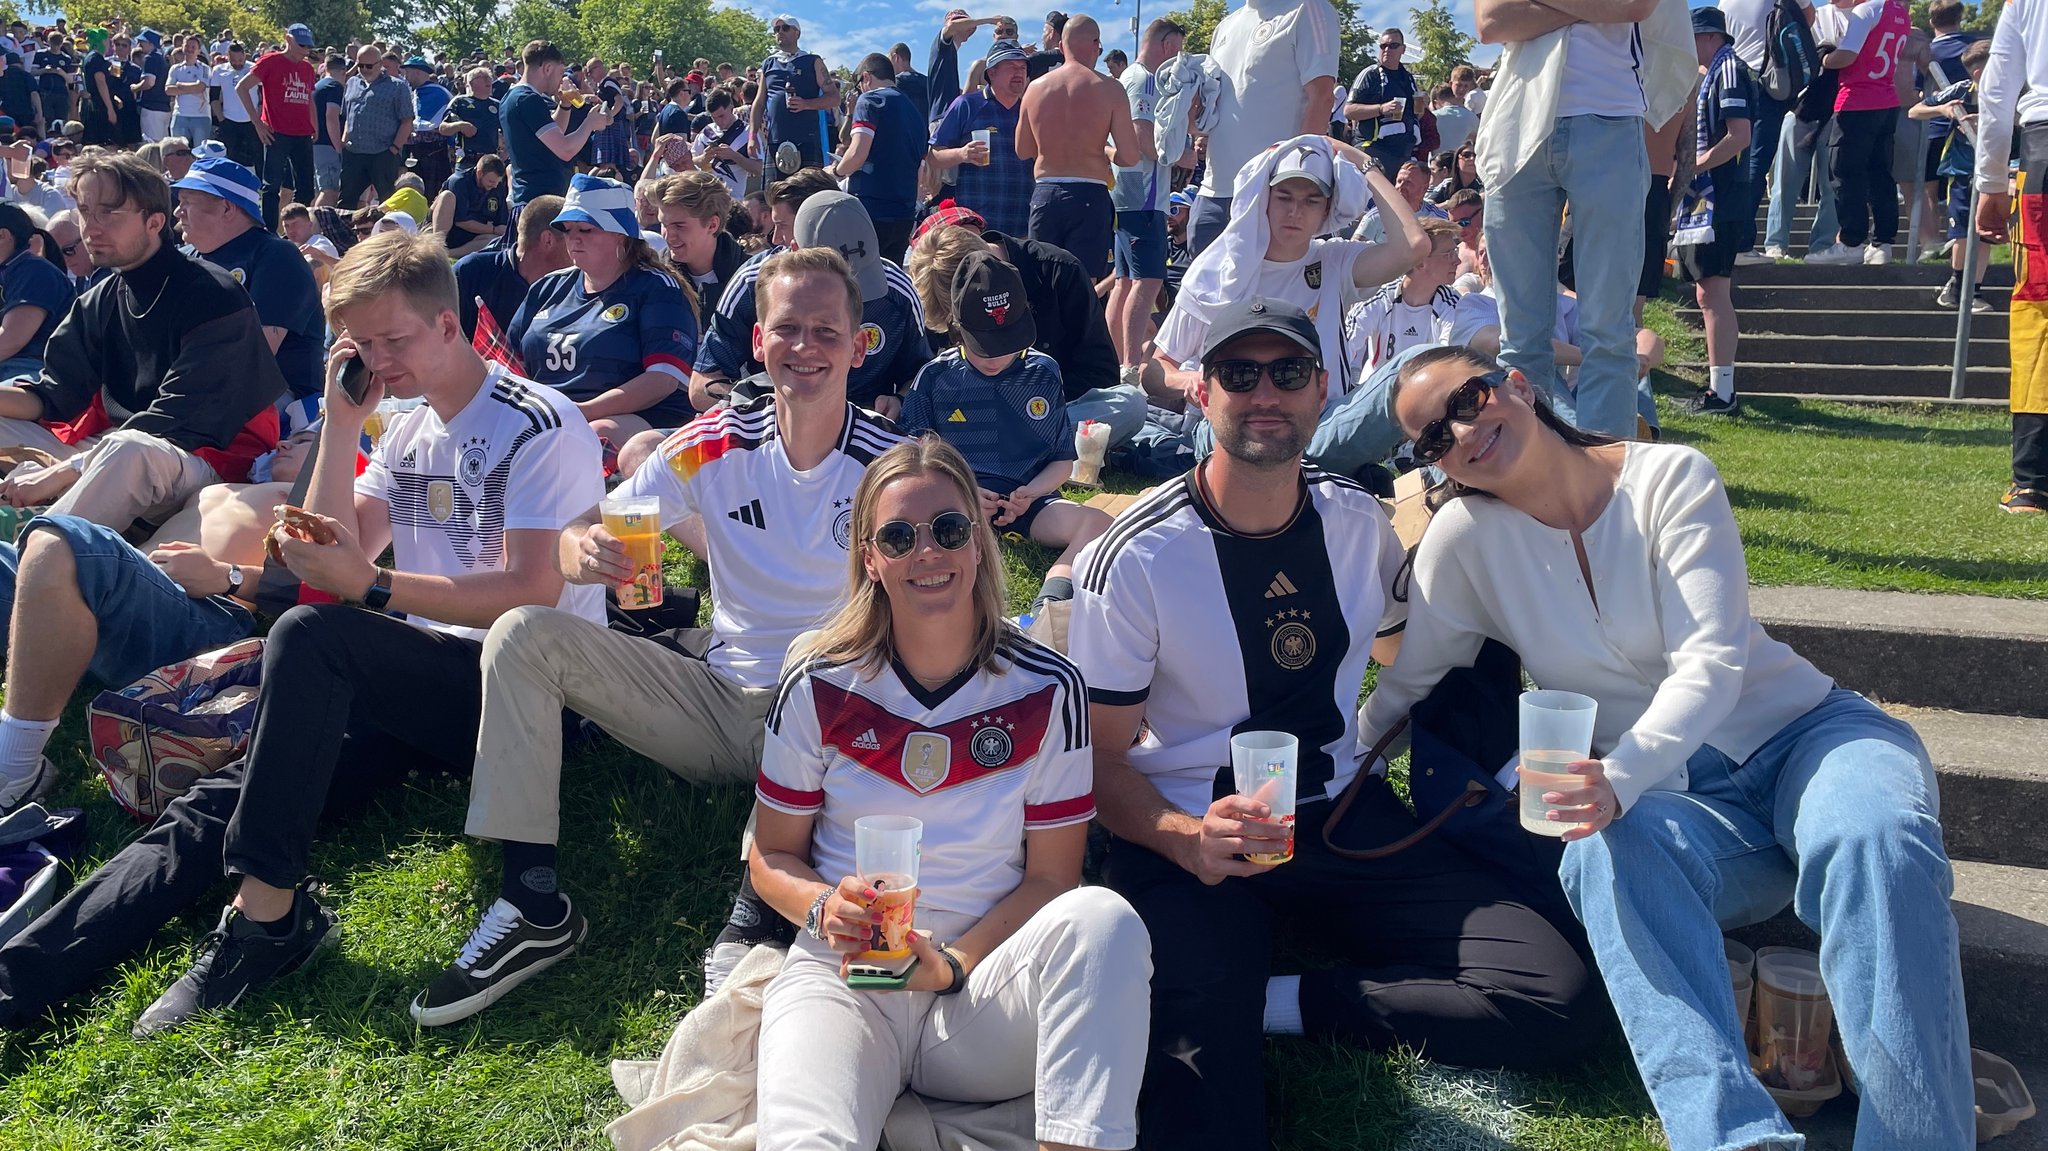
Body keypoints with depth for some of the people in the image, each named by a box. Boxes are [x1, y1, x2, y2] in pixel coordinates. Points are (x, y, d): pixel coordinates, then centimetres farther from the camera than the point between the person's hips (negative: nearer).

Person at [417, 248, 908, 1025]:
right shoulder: (717, 444, -1)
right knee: (525, 634, -10)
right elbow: (576, 541, -2)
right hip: (716, 696, 4)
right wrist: (587, 551, -28)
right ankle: (534, 909, -13)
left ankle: (761, 911, -21)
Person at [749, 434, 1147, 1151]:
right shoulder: (819, 686, 0)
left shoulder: (1047, 689, -1)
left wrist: (953, 964, -15)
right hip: (843, 973, -2)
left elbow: (1051, 874, 1)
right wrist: (823, 906, -15)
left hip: (989, 979, 3)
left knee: (1101, 917, -32)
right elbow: (772, 856, 8)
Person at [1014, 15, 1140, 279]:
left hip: (1044, 195, 3)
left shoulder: (1035, 88, 5)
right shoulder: (1109, 89, -6)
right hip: (1089, 196, -3)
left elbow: (1022, 150, 15)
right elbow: (1129, 156, -8)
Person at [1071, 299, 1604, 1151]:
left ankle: (1275, 1001, -8)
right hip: (1188, 834, -7)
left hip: (1344, 814, 7)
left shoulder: (1359, 522, 4)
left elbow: (1404, 648, 23)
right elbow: (1102, 758, -8)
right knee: (1201, 1066, -38)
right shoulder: (1135, 557, -9)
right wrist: (1187, 839, -27)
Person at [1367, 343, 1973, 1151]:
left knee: (1880, 840, -35)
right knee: (1605, 854, -35)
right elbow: (1403, 686, 3)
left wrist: (1622, 775, -35)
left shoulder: (1671, 479, -8)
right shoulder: (1466, 536, -3)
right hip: (1673, 795, 1)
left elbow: (1712, 666, -18)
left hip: (1801, 731, 0)